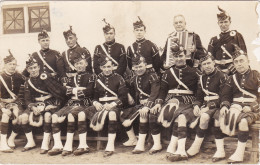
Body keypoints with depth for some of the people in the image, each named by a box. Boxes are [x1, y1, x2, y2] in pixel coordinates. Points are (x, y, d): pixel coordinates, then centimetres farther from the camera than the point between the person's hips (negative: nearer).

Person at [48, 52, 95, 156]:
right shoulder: (71, 78, 23)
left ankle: (68, 146, -27)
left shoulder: (90, 77, 8)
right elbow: (67, 92, 5)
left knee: (71, 115, -33)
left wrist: (74, 90, -1)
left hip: (84, 104, -5)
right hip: (70, 104, 5)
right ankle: (57, 145, -15)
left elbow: (89, 91, -9)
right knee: (55, 117, -18)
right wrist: (80, 89, -6)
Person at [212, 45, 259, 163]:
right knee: (217, 116, -18)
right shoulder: (232, 79, 18)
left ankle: (239, 154, -26)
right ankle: (220, 151, -13)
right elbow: (226, 95, 13)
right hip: (235, 107, 5)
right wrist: (224, 106, -7)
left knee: (243, 120, -37)